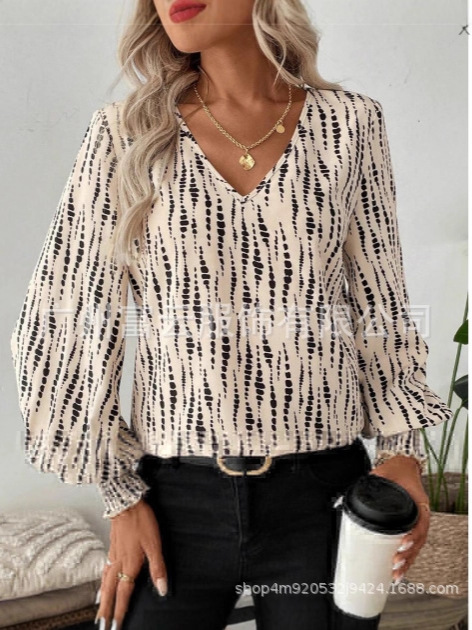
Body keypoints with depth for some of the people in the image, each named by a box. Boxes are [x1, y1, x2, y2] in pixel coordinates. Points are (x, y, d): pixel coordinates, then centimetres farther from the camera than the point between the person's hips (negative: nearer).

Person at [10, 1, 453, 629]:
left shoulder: (349, 124, 0)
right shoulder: (124, 133, -2)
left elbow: (379, 300, 6)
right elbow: (74, 321, 0)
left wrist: (402, 448, -2)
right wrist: (122, 495, -1)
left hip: (322, 490, 1)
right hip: (175, 499, 0)